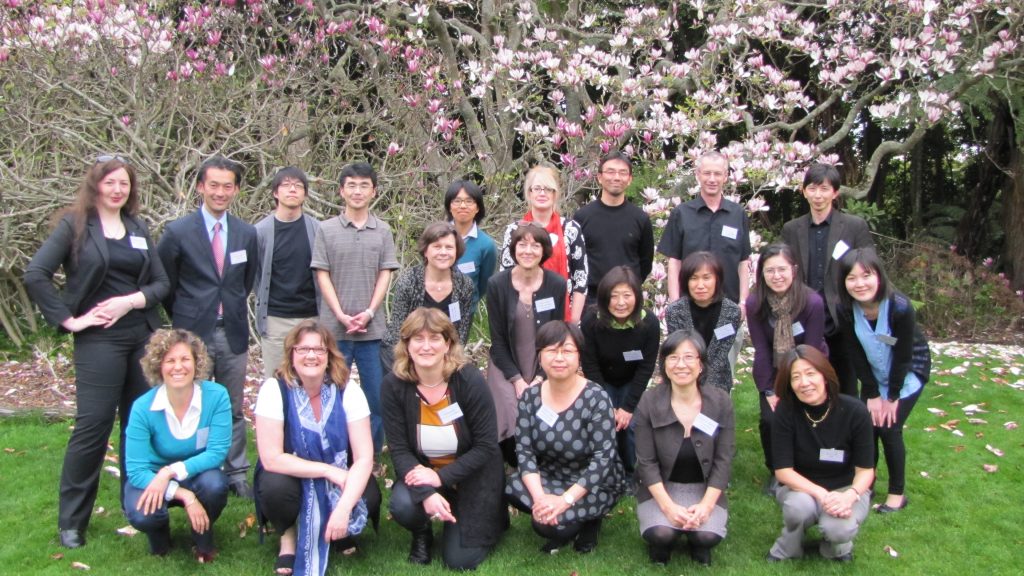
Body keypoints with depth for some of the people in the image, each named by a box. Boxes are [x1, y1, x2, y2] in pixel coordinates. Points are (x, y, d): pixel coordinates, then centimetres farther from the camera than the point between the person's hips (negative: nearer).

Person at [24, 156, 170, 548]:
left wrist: (130, 301, -9)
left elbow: (161, 282, 9)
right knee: (93, 425, -5)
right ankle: (71, 523, 8)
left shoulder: (138, 228, 12)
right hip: (99, 340, -4)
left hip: (143, 336, 5)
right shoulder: (75, 224, -1)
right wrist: (69, 320, -11)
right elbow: (35, 275, -8)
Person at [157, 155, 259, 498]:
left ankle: (236, 474, 21)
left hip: (233, 333, 3)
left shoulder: (247, 234, 5)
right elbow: (163, 282, 4)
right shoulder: (178, 232, -5)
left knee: (233, 410, 11)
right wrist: (182, 318, 8)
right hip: (193, 333, -3)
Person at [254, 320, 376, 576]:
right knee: (275, 487, -35)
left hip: (338, 480, 1)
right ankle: (289, 534, 0)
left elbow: (364, 457, -19)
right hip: (291, 476, -1)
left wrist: (343, 508, -33)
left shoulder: (348, 392, -15)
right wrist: (329, 470, -26)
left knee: (370, 497, -28)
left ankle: (340, 529, 8)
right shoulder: (274, 389, -18)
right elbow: (271, 458, -23)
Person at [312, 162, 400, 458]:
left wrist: (369, 313, -9)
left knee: (377, 395, 6)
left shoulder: (383, 231, 6)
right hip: (334, 329, -1)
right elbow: (322, 275, 0)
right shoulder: (327, 230, 3)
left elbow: (385, 275, 4)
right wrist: (341, 315, -10)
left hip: (373, 329, 1)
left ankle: (372, 456, 19)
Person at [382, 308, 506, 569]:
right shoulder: (394, 385, -14)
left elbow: (486, 447, -17)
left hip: (471, 476, -2)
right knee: (403, 506, -30)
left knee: (460, 560, -7)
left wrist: (441, 477, -25)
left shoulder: (470, 380, -20)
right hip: (422, 471, 2)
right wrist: (426, 493, -29)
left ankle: (488, 517, 26)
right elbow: (399, 449, -14)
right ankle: (422, 534, 8)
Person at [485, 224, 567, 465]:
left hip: (543, 370, 1)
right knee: (513, 426, -19)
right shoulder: (497, 284, -8)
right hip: (507, 369, 0)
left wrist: (540, 378, -10)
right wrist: (517, 380, -12)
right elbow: (497, 339, -5)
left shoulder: (557, 284, -5)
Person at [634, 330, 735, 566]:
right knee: (660, 533, -28)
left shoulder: (721, 401, -8)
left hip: (705, 489, 1)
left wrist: (706, 505, -18)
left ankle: (698, 543, 11)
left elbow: (723, 460, -7)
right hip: (660, 488, -1)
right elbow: (646, 462, -9)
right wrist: (667, 506, -20)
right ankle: (662, 543, 10)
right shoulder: (649, 402, -11)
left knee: (708, 536, -26)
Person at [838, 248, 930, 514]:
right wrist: (872, 394, -9)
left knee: (888, 428, -8)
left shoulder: (900, 307, -31)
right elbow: (856, 354, -10)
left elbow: (903, 356, -21)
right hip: (874, 375, 4)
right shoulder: (846, 309, -20)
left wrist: (892, 397, -14)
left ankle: (897, 492, 11)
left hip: (908, 372, -3)